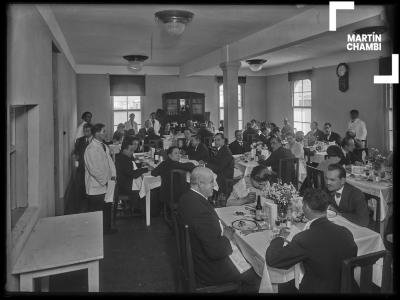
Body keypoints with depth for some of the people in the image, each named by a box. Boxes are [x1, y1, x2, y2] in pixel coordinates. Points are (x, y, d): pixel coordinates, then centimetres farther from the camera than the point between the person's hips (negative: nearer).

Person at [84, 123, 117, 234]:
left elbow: (109, 161, 13)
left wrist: (113, 175, 0)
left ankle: (107, 228, 34)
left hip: (106, 185, 9)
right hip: (96, 187, -8)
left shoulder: (104, 146, 9)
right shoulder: (91, 149, -19)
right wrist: (104, 181, -15)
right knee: (96, 211, 5)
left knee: (107, 208, 19)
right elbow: (94, 169, -22)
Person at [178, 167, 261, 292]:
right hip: (210, 270, -9)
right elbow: (216, 251, -31)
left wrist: (223, 231, -3)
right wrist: (226, 237, -13)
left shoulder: (186, 198, -4)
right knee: (256, 275, 7)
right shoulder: (201, 211, -35)